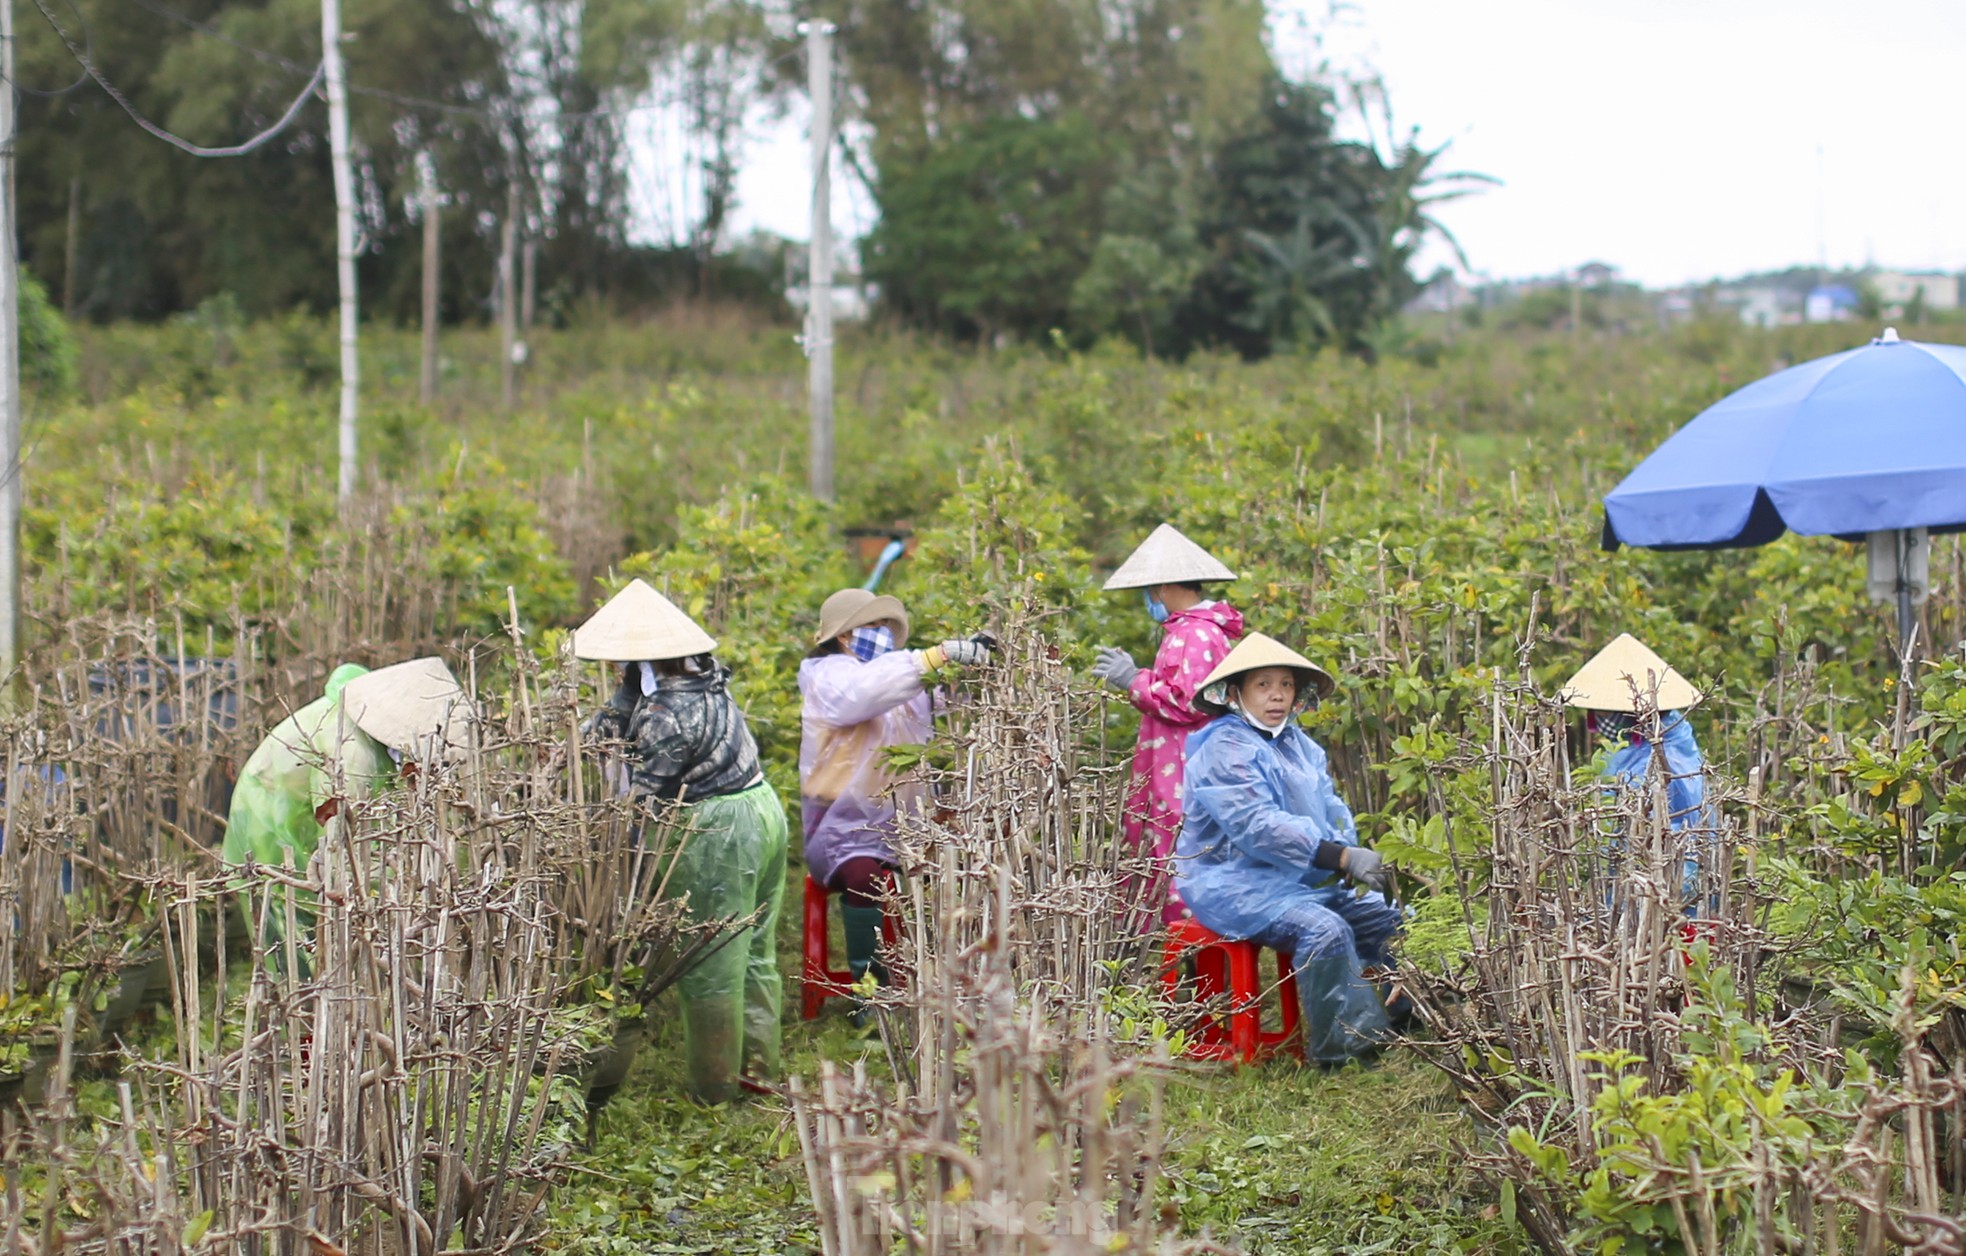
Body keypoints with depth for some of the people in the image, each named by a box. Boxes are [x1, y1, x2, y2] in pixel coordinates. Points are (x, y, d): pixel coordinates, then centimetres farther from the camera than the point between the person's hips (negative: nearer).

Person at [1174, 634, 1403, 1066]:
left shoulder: (1298, 745, 14)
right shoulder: (1225, 750, -16)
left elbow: (1332, 811, 12)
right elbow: (1259, 827, -27)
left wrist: (1356, 859, -12)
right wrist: (1343, 857, -33)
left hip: (1304, 879, 10)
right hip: (1233, 882, -9)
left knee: (1385, 916, 1)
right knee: (1324, 930, -30)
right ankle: (1340, 1047, -23)